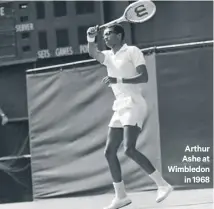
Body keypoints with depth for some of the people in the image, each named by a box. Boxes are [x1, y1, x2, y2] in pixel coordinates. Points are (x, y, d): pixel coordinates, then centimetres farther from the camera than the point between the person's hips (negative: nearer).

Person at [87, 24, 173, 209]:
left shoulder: (132, 51, -5)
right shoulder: (108, 56, 16)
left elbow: (144, 77, -15)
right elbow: (94, 53, -5)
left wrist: (118, 80, -24)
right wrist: (91, 39, -24)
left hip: (134, 106, -8)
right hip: (120, 108, 8)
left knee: (129, 149, -22)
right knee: (110, 151, 4)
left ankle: (163, 185, -14)